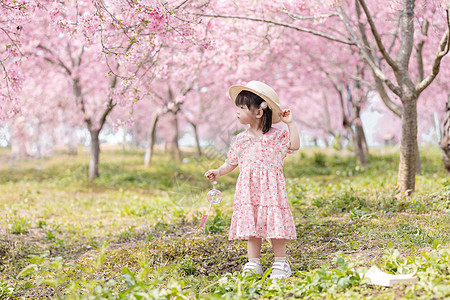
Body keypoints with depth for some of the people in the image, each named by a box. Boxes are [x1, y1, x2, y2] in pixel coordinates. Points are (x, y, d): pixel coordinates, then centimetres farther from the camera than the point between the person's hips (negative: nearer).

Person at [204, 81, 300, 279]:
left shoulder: (276, 136, 0)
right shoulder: (241, 139, 12)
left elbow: (294, 145, -12)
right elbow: (231, 163, 20)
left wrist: (290, 123, -12)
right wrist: (219, 172, 5)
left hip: (270, 188, -4)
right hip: (248, 190, 4)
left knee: (274, 223, -4)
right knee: (250, 225, 4)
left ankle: (280, 263, 7)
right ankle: (253, 263, 12)